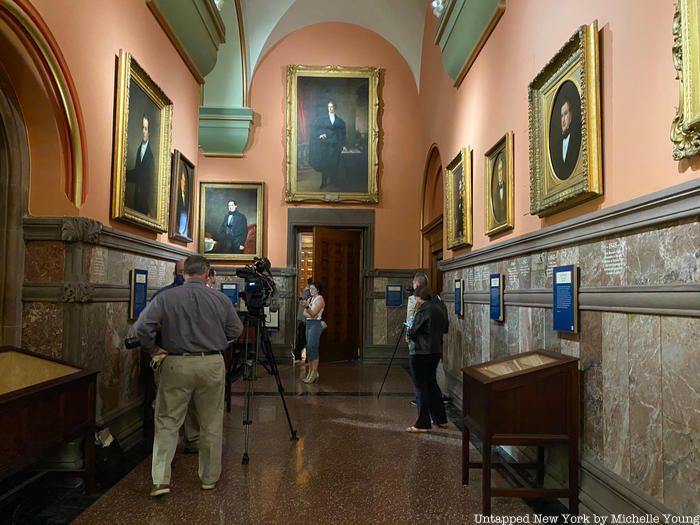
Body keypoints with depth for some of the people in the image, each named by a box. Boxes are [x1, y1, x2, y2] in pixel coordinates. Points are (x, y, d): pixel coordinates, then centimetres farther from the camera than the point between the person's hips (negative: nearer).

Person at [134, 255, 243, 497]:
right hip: (212, 364, 1)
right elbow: (236, 331, 4)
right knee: (211, 425, 13)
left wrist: (152, 349, 9)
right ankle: (209, 478, 24)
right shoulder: (220, 298, -2)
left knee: (167, 422, 11)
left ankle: (160, 479, 6)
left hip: (177, 365, -1)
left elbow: (142, 328, -9)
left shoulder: (165, 298, -4)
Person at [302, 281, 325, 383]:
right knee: (309, 348, 5)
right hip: (308, 323, 8)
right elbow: (304, 313, 12)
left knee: (312, 347, -14)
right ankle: (310, 372, 8)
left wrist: (307, 307, -33)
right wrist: (310, 314, -9)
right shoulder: (309, 299, 17)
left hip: (316, 324, -8)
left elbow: (313, 313, -17)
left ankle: (314, 373, -12)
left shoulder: (320, 299, -6)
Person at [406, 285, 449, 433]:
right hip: (436, 351, 8)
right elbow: (445, 328, 18)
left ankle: (422, 424, 7)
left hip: (421, 352, -8)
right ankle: (441, 419, 26)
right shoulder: (440, 308, 8)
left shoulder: (423, 310, -17)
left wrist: (409, 330, 6)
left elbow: (412, 333, -14)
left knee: (421, 387, 1)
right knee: (432, 383, 20)